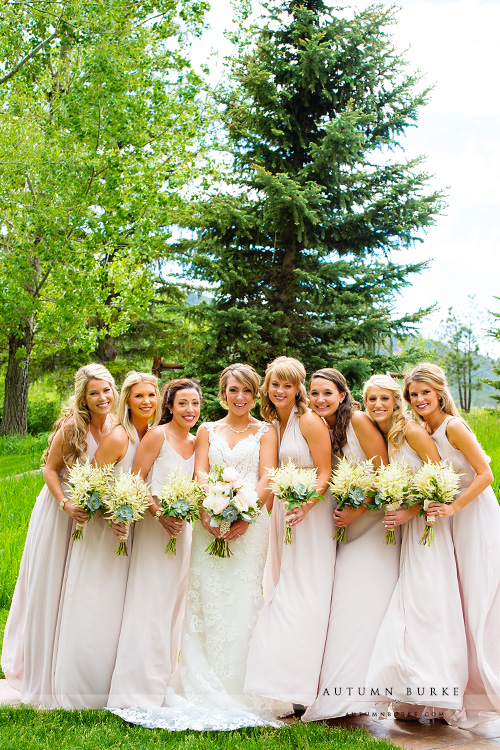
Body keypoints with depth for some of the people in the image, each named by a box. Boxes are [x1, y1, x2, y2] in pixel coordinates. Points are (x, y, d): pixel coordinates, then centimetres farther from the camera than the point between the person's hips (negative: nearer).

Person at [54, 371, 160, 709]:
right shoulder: (118, 437, -18)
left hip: (132, 531, 7)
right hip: (102, 528, -7)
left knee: (120, 610, 14)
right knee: (94, 608, 1)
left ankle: (112, 687, 26)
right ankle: (82, 688, 16)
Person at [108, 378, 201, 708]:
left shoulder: (196, 443, 11)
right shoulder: (157, 436, -8)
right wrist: (160, 514, -19)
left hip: (183, 529, 7)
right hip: (154, 527, -6)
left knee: (174, 605, 12)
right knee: (149, 606, -5)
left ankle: (165, 686, 24)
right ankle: (138, 690, 5)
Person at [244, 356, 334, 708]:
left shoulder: (310, 421, -10)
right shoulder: (272, 425, 12)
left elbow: (325, 473, -13)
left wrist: (305, 505, -28)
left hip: (311, 513, -7)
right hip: (283, 513, 7)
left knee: (304, 595, -6)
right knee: (284, 594, 8)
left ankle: (300, 686, 3)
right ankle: (284, 683, 17)